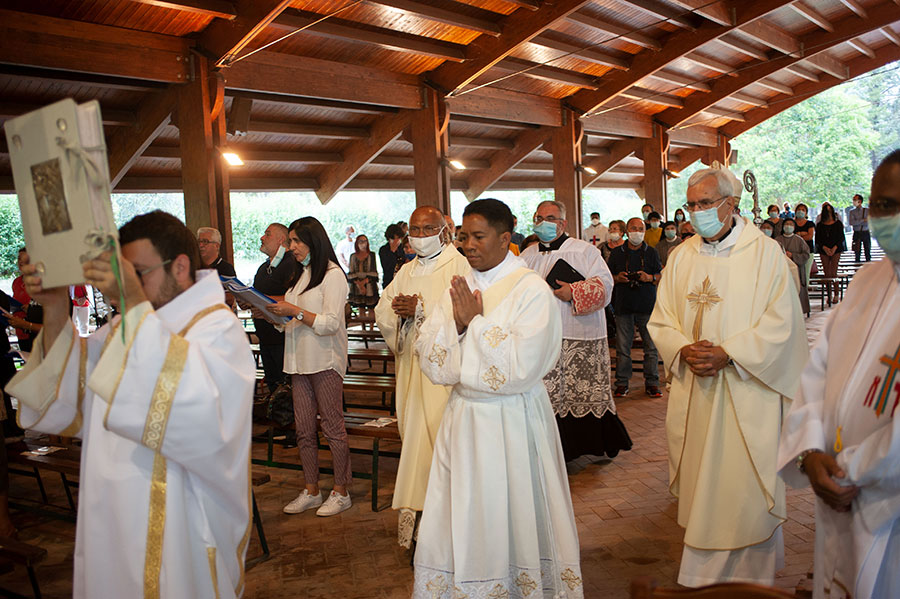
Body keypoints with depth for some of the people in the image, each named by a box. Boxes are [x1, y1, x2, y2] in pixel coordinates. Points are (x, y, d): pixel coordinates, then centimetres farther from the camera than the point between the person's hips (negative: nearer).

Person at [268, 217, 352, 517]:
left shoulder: (333, 275, -7)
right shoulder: (301, 274, 17)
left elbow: (330, 323, -15)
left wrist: (294, 310, -18)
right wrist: (273, 310, 5)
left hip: (325, 361, -8)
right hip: (301, 361, 8)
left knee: (333, 426, 0)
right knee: (304, 429, 9)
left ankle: (340, 492, 11)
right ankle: (311, 491, 19)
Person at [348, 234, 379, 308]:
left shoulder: (371, 255, 5)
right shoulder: (353, 256, 9)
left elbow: (373, 273, -2)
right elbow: (351, 274, 3)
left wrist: (363, 282, -13)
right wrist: (359, 284, -10)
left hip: (370, 288, -1)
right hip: (356, 289, 1)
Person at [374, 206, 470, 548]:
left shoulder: (459, 266, -3)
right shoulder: (407, 271, 19)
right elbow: (382, 311, 15)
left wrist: (422, 309, -19)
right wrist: (400, 310, -7)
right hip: (411, 362, 7)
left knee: (439, 431, -8)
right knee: (412, 431, 6)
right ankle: (414, 507, 13)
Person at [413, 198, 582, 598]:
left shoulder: (532, 290, -11)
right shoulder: (457, 289, 6)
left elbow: (521, 368, -21)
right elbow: (430, 360, 0)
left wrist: (476, 321, -16)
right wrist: (457, 324, -16)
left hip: (512, 422, -5)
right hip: (462, 418, 5)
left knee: (511, 517, 7)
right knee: (460, 518, 12)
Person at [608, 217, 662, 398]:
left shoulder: (651, 253, 8)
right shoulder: (617, 253, 9)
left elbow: (662, 277, 9)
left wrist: (649, 277, -10)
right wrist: (617, 278, -8)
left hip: (647, 305, 0)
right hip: (623, 305, 0)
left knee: (651, 346, 1)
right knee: (623, 347, 2)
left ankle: (652, 383, 9)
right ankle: (622, 383, 10)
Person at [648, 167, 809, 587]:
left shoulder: (765, 253, -4)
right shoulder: (680, 257, 9)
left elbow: (779, 323, -9)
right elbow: (661, 319, 9)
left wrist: (727, 354, -18)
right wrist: (684, 349, -10)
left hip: (746, 392, -4)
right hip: (693, 392, 4)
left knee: (745, 487, 1)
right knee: (699, 487, 11)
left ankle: (748, 576, 19)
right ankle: (701, 577, 26)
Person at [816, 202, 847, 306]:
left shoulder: (838, 224, 5)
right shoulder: (820, 225, 8)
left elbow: (841, 237, 2)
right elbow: (818, 239, 4)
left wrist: (834, 248, -12)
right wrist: (825, 248, -11)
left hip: (836, 250, -2)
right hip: (824, 251, 2)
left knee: (833, 273, -9)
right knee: (827, 274, -1)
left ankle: (836, 294, -1)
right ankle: (829, 295, 4)